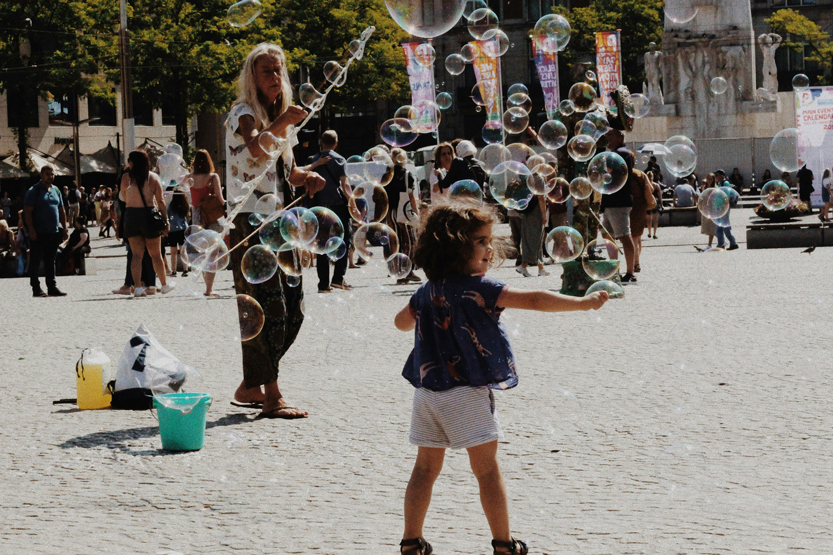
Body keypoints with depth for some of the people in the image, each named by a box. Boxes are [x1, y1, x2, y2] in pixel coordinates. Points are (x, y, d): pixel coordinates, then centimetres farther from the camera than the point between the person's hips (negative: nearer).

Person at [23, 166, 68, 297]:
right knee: (35, 261, -1)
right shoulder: (34, 191, -5)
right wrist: (31, 230, -17)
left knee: (50, 262, 11)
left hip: (54, 232, 6)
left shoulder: (56, 190, 14)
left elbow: (61, 211, 20)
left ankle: (52, 287, 14)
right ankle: (36, 289, 2)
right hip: (38, 234, -6)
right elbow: (27, 212, -10)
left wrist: (64, 229, 13)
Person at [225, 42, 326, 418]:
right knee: (267, 308, -14)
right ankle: (271, 397, -13)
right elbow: (258, 148, -28)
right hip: (250, 218, -9)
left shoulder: (279, 116, 21)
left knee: (291, 310, 7)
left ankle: (251, 387, 18)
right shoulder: (243, 113, -5)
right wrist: (285, 122, -26)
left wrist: (306, 177, 10)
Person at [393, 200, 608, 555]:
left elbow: (402, 322, 27)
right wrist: (585, 302, -15)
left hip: (427, 389, 7)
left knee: (426, 468, 13)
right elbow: (534, 300, -18)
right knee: (487, 470, 1)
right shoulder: (477, 288, -13)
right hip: (466, 392, -7)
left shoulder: (427, 291, 8)